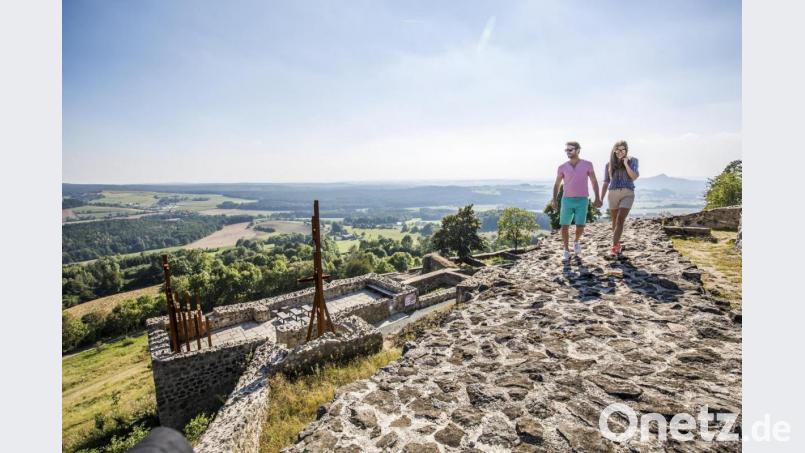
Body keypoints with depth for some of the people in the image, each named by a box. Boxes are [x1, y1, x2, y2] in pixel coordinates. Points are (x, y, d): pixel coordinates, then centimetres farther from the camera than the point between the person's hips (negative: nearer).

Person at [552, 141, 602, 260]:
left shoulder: (587, 164, 1)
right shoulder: (562, 167, 3)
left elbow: (594, 182, 7)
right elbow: (557, 185, 7)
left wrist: (597, 198, -1)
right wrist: (554, 200, -6)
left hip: (582, 201, -1)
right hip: (567, 200, 1)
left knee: (580, 226, -9)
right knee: (565, 226, -3)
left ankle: (576, 242, 25)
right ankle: (566, 251, 11)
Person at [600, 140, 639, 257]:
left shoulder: (632, 161, 5)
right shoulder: (609, 165, 9)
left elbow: (634, 177, -8)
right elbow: (606, 183, 12)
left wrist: (626, 164, -13)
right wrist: (601, 199, 6)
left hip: (627, 194, -3)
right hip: (613, 194, 3)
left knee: (620, 220, -17)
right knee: (615, 221, 10)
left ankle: (614, 248, -20)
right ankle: (617, 244, 29)